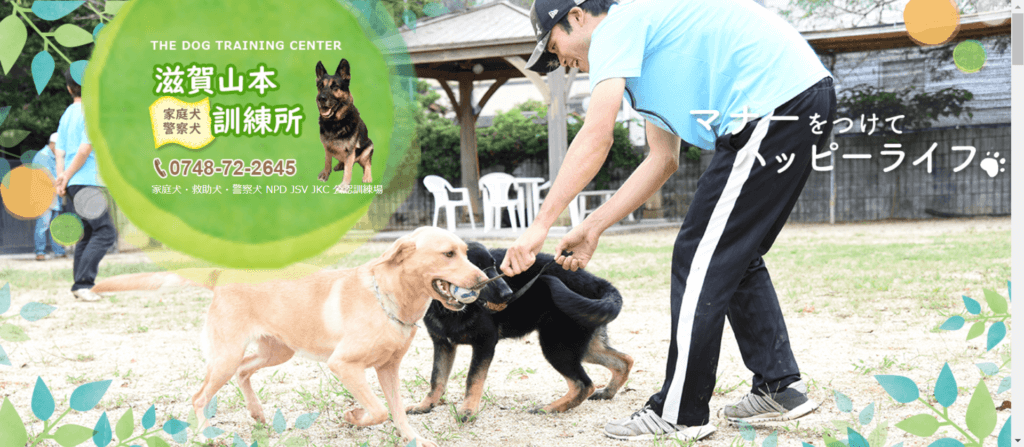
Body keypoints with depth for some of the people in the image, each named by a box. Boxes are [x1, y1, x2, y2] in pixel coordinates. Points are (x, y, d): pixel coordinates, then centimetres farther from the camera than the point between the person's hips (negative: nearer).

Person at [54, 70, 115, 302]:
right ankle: (84, 283, -18)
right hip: (88, 182, -8)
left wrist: (61, 179, 8)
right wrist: (67, 177, -6)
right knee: (104, 232, -9)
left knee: (86, 234, 12)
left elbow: (60, 152, 13)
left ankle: (80, 286, 11)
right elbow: (86, 148, -14)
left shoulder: (67, 114, 17)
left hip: (73, 184, 8)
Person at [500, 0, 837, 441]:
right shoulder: (649, 46, 27)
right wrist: (592, 227, 21)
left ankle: (679, 414, 3)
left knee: (700, 259, -5)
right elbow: (663, 160, 25)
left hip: (778, 103, -10)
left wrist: (541, 224, -12)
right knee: (736, 257, 18)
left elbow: (595, 138, -14)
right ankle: (779, 387, 24)